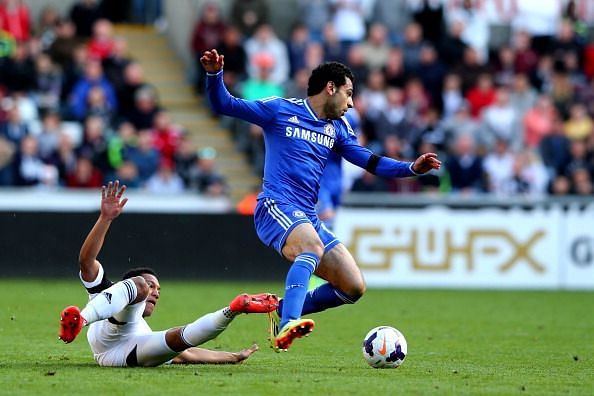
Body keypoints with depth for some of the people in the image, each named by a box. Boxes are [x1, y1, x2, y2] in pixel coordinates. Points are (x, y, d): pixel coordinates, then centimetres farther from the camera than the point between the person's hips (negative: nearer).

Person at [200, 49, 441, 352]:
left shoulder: (337, 128, 21)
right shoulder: (280, 110, 4)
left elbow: (370, 162, 19)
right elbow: (224, 105, 2)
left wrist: (412, 168, 5)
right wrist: (214, 75, -17)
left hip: (308, 218, 7)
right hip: (276, 207, -7)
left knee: (354, 287, -2)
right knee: (312, 246, -39)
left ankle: (283, 310, 15)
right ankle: (287, 326, -52)